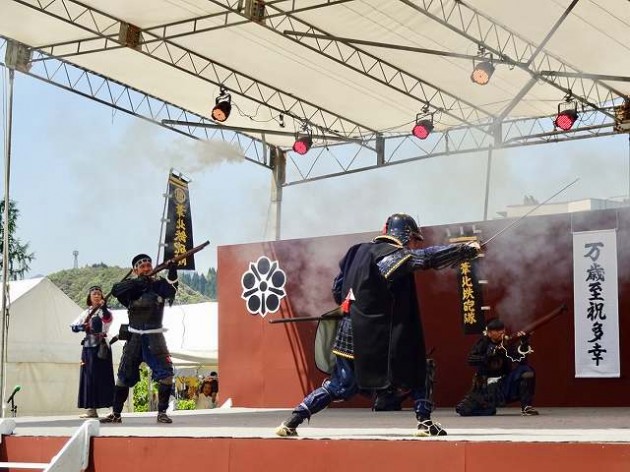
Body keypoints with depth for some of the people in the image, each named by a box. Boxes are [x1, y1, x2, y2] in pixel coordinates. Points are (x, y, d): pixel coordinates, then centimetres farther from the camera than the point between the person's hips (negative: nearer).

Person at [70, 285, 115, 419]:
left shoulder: (104, 311, -2)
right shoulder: (86, 313, 15)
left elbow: (107, 319, -25)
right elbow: (73, 326, 11)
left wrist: (103, 307, -42)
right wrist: (83, 327, -10)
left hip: (100, 347, -6)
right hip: (88, 346, 6)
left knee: (101, 377, -10)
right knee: (88, 377, 4)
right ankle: (91, 409, 8)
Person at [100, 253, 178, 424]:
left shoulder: (159, 283, -1)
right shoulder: (131, 285, 3)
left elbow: (171, 290, -22)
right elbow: (116, 290, -17)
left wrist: (172, 271, -39)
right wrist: (138, 282, -30)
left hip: (154, 336, -1)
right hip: (134, 337, 1)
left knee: (166, 374, -14)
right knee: (123, 376, 5)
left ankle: (162, 412, -5)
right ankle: (115, 414, 15)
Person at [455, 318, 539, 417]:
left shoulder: (509, 343, -2)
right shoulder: (483, 343, -1)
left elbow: (522, 360, -13)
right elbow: (470, 360, -12)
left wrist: (524, 344, -27)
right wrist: (488, 357, -26)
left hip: (505, 383, 0)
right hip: (485, 385, 0)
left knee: (527, 372, -25)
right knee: (465, 410, -14)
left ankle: (526, 407, -17)